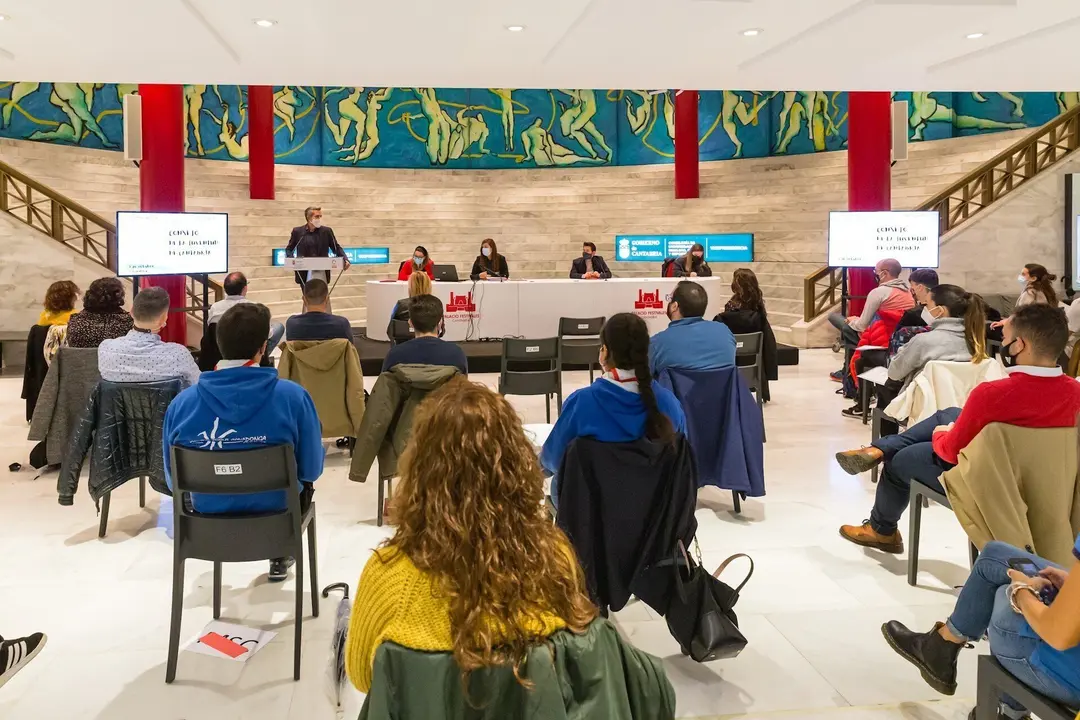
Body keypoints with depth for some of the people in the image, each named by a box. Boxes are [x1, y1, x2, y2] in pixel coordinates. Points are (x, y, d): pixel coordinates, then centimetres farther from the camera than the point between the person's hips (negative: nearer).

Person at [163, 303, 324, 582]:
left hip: (208, 514, 2)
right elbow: (311, 469, -13)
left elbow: (175, 480, -3)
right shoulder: (293, 396, -23)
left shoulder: (181, 402, -16)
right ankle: (279, 556, 49)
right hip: (277, 510, -2)